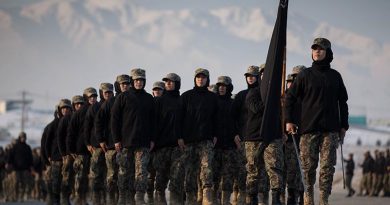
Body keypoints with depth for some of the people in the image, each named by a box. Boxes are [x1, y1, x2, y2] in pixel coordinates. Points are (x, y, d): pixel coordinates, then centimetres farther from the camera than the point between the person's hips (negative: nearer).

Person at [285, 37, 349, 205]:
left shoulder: (335, 76, 11)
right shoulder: (305, 75, 5)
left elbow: (343, 102, 17)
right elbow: (290, 97, 6)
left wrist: (343, 125, 12)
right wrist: (288, 121, -2)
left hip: (330, 129, 1)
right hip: (309, 128, -1)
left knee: (328, 166, -4)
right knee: (308, 166, -1)